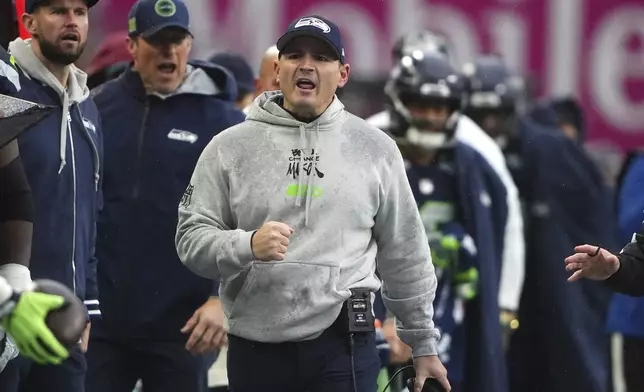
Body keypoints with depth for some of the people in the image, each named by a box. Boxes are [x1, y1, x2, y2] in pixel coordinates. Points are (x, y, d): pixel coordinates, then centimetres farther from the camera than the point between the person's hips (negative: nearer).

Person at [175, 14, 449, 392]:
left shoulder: (375, 148, 8)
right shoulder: (230, 147, 4)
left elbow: (405, 256, 12)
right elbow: (192, 238, 0)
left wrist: (424, 344, 14)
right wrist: (248, 245, -20)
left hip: (343, 348, 0)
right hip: (256, 348, 1)